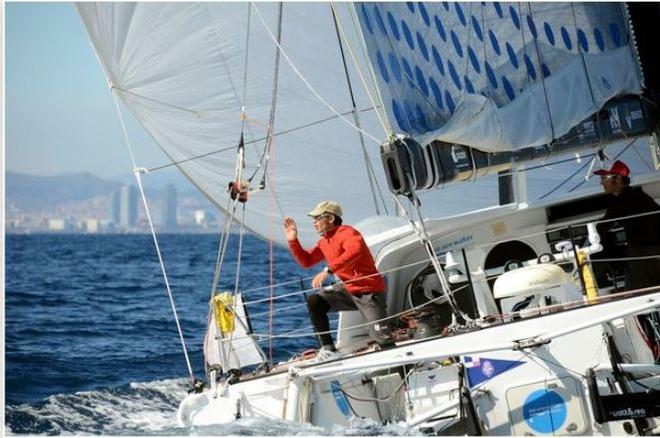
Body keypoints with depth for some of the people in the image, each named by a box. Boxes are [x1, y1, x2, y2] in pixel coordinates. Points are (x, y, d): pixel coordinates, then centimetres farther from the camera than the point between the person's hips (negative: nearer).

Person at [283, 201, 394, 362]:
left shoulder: (347, 233, -17)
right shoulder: (324, 242, 11)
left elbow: (355, 250, -39)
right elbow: (306, 261, 15)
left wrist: (328, 270, -44)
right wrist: (293, 240, 1)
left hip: (369, 292, -8)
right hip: (348, 290, 8)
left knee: (382, 338, -15)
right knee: (314, 302, -8)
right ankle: (329, 350, -7)